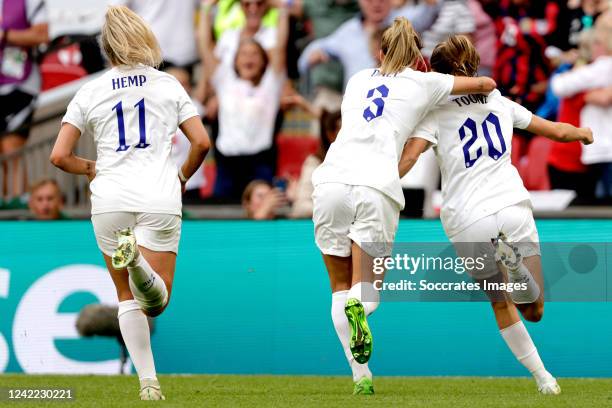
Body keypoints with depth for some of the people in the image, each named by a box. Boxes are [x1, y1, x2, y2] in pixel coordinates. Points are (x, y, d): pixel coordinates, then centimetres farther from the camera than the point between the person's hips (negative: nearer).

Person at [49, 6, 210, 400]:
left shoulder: (89, 92, 6)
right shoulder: (168, 84, 7)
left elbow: (59, 156, 2)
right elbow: (202, 142, 2)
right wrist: (183, 176, 21)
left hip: (110, 199, 1)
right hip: (160, 200, -1)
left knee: (128, 297, 14)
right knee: (156, 301, -2)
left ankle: (148, 382, 0)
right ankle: (136, 261, -35)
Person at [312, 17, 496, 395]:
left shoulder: (359, 79, 25)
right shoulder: (423, 84, 16)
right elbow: (487, 85, 26)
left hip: (333, 179, 2)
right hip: (377, 188, -2)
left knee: (341, 288, 12)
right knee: (364, 289, 6)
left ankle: (362, 378, -2)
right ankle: (359, 306, -32)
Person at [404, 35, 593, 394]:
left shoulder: (436, 112, 7)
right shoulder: (500, 102, 17)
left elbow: (408, 157, -10)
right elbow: (557, 131, 27)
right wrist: (584, 132, 48)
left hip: (466, 223, -1)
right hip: (512, 208, 1)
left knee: (501, 305, 20)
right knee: (533, 311, 3)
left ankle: (543, 378, 8)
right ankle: (514, 260, -27)